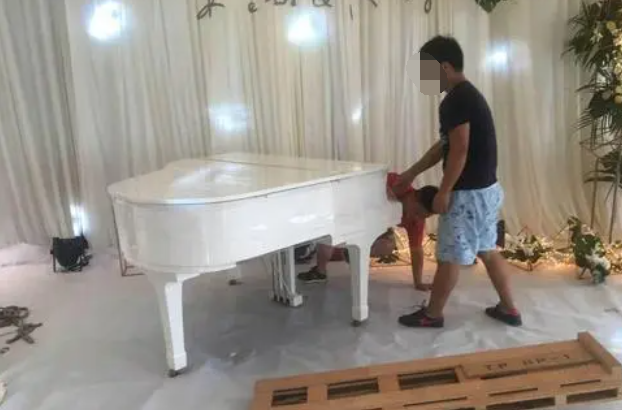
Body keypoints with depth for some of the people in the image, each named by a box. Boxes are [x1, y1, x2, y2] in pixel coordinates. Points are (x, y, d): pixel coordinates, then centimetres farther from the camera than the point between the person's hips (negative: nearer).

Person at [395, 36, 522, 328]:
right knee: (488, 250, 19)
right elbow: (444, 145, 19)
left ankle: (432, 314, 18)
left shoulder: (455, 100, -18)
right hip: (487, 188, 10)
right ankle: (509, 309, 30)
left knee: (450, 256, 3)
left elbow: (459, 151, -23)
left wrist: (443, 192, -16)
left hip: (468, 193, -10)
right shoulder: (469, 94, 15)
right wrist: (412, 173, 22)